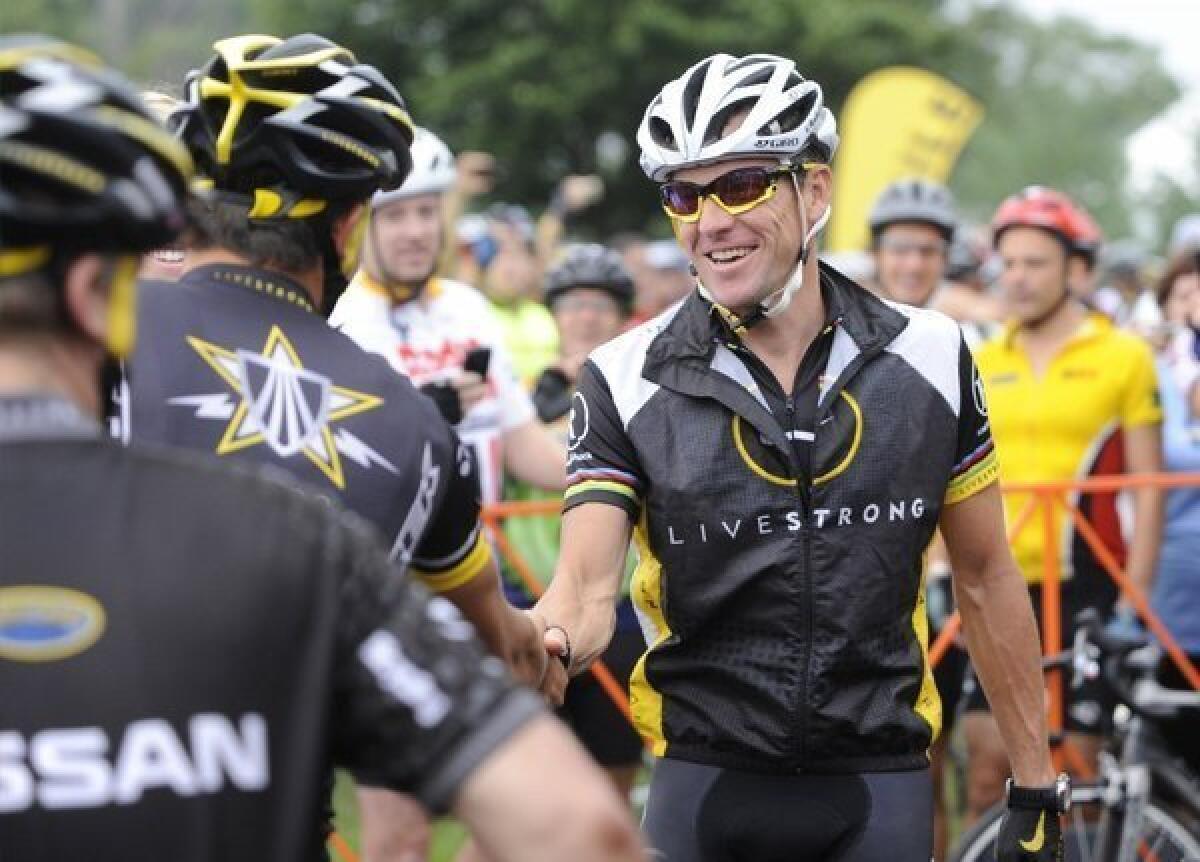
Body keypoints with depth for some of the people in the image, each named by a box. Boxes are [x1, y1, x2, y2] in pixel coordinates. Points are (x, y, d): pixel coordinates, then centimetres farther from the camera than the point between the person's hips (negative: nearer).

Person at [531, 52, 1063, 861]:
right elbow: (588, 589, -11)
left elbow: (985, 579, 7)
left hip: (881, 786, 1)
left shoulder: (929, 360, -1)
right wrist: (542, 643, -35)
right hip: (707, 785, 0)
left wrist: (1037, 788, 8)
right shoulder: (626, 383, -5)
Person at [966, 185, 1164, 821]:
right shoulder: (981, 365, 12)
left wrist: (1135, 598, -7)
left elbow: (1147, 489, -1)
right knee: (986, 761, 0)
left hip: (1084, 586, -3)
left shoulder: (1122, 357, 0)